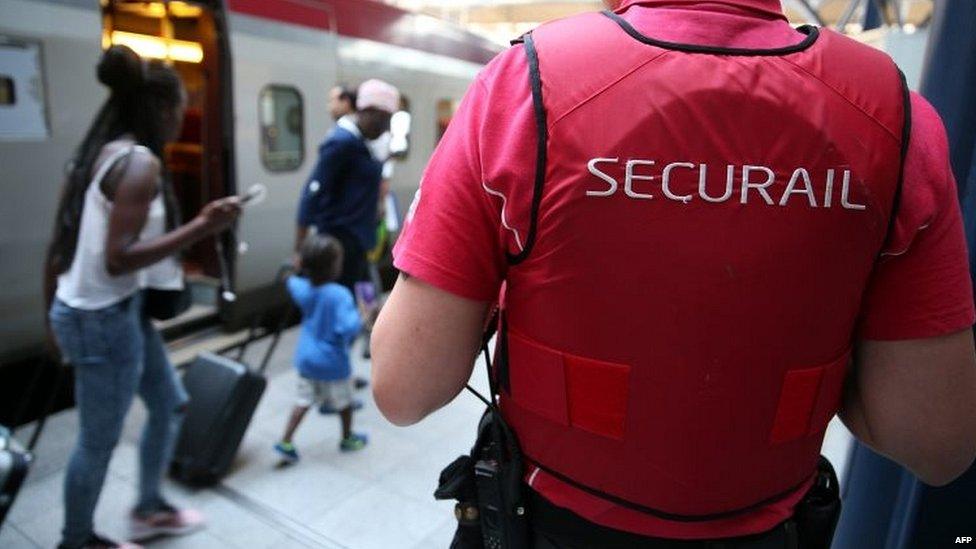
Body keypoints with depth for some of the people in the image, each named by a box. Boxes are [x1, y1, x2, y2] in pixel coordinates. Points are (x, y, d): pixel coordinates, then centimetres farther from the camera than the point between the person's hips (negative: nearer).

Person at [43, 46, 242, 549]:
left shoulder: (99, 153, 8)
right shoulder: (140, 162, -19)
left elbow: (59, 246, 11)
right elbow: (117, 259, -25)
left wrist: (55, 314, 20)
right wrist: (201, 228, -24)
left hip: (119, 311, 10)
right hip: (104, 318, -10)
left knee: (170, 403, 22)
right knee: (99, 440, 10)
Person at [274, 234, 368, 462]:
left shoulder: (302, 288, -6)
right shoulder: (340, 295, -27)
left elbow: (292, 281, 19)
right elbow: (349, 327, -36)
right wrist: (361, 318, -19)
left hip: (306, 358, 5)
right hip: (333, 362, -5)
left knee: (304, 400, 17)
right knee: (344, 401, 18)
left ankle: (286, 442, 14)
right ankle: (347, 438, 37)